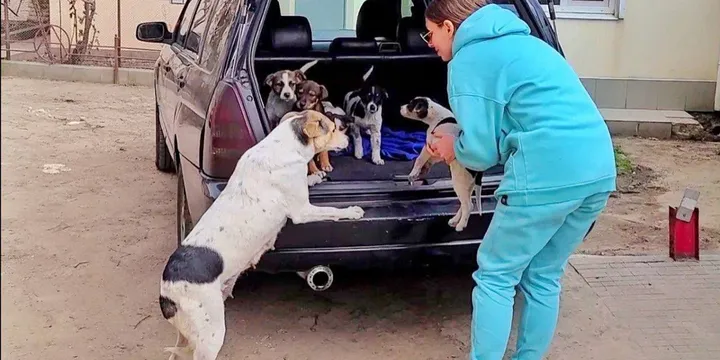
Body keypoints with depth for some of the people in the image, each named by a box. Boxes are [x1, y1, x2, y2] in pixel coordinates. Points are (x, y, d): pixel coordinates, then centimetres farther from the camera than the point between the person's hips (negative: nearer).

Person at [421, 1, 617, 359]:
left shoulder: (469, 58, -1)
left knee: (495, 276, 6)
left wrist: (452, 147, 16)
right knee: (542, 278, 19)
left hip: (550, 174, -9)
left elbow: (481, 149, -6)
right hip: (599, 169, 9)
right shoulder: (520, 41, 26)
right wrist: (460, 141, 27)